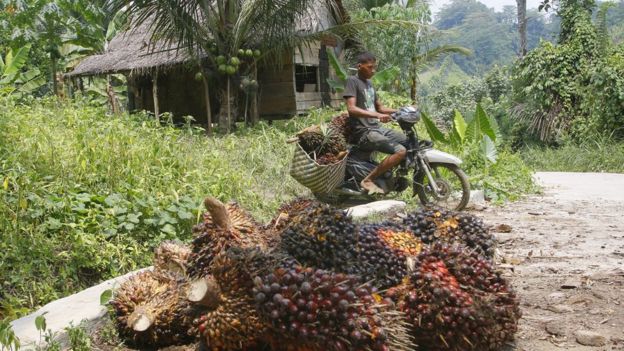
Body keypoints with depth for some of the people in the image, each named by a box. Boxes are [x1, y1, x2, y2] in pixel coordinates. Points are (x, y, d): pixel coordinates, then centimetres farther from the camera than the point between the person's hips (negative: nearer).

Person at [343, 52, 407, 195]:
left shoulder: (369, 83, 18)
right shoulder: (352, 81, -9)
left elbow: (379, 107, 25)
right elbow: (351, 108, -22)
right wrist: (377, 115, -33)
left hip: (377, 128, 9)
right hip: (364, 132, -9)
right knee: (400, 151, -24)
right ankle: (368, 180, -17)